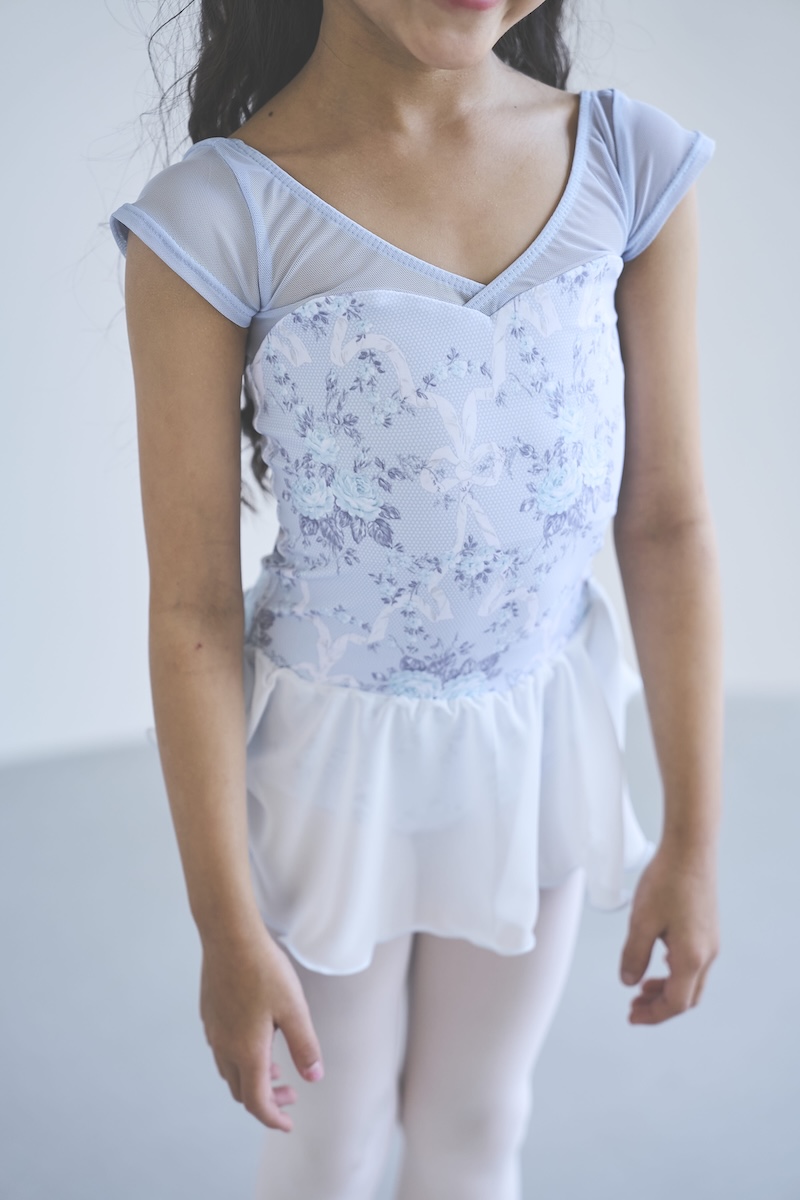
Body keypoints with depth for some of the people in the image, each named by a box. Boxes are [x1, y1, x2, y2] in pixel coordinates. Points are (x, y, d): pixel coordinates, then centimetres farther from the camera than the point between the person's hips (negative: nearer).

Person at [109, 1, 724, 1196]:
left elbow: (667, 525, -5)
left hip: (542, 742, 3)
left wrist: (694, 834, -1)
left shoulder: (635, 168, -10)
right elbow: (192, 609, -15)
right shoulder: (215, 221, -20)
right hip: (331, 754, -2)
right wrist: (228, 928, -9)